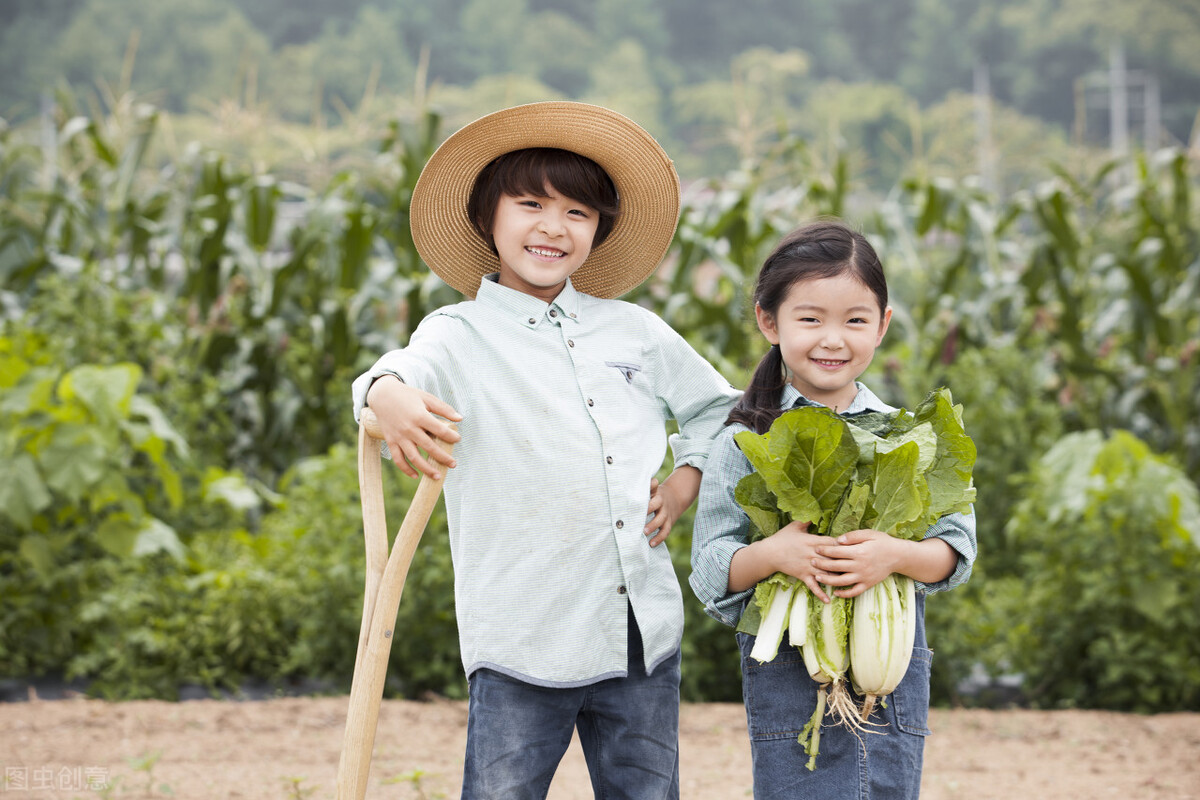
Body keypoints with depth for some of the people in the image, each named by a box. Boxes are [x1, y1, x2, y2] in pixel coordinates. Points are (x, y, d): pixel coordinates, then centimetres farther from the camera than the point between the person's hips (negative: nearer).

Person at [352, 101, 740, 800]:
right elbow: (406, 372, -24)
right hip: (523, 644, -4)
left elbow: (717, 408, 26)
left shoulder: (635, 330, 11)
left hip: (645, 631, 4)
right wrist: (390, 397, -48)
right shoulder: (460, 334, -2)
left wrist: (687, 481, 8)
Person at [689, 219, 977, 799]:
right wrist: (772, 554, -21)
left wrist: (896, 555, -18)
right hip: (788, 678, -2)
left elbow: (957, 549, 2)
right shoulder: (745, 445, 0)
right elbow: (710, 570, -1)